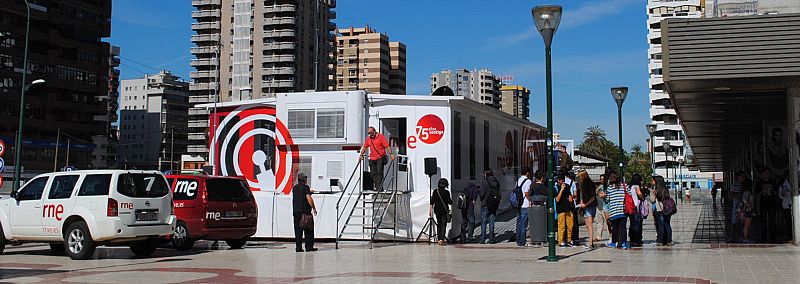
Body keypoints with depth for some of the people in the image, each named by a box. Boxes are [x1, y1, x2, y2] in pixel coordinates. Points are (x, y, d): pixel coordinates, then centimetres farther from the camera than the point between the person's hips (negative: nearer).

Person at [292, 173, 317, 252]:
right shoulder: (305, 187, -8)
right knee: (308, 230, 2)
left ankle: (298, 247, 3)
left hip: (296, 211, 6)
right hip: (305, 211, -6)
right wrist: (314, 208, -11)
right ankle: (309, 247, 2)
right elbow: (309, 198, -17)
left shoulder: (294, 188, 14)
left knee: (298, 230, 6)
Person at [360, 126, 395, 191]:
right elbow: (365, 147, 24)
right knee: (373, 174, 3)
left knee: (379, 172, -9)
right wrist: (361, 155, 24)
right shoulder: (368, 138, 12)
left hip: (380, 158, -6)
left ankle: (379, 187, -9)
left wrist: (391, 154, -20)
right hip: (372, 159, 6)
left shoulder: (381, 137, -5)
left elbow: (387, 146, -10)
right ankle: (377, 186, 11)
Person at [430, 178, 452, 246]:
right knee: (443, 224, -3)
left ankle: (439, 238, 17)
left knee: (439, 224, 16)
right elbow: (450, 202, -8)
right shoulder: (446, 192, -10)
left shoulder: (435, 191, -1)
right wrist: (451, 200, 13)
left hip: (437, 210, 3)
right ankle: (441, 239, -17)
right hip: (444, 210, -3)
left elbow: (432, 201, 0)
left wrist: (431, 209, 6)